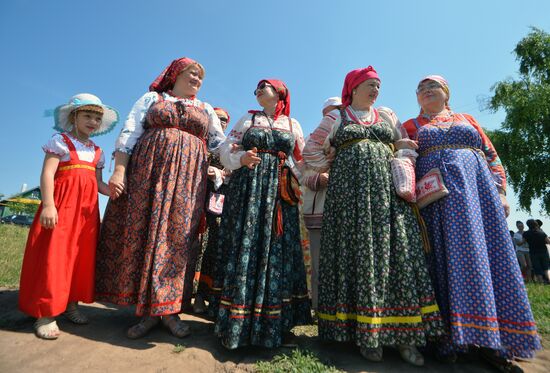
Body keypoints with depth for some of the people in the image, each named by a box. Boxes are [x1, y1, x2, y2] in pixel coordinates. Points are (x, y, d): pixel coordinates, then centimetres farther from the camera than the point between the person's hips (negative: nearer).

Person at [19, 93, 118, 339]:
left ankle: (71, 303, 18)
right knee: (55, 255, -7)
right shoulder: (61, 141, 2)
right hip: (62, 204, -5)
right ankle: (46, 313, 1)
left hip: (87, 208, 6)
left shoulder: (97, 152, 18)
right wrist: (48, 205, -20)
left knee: (82, 255, 7)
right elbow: (47, 174, -9)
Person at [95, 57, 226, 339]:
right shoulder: (151, 99, 16)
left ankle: (170, 310, 6)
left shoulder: (206, 110, 22)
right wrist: (119, 171, -6)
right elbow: (129, 134, 5)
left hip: (188, 179, 1)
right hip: (148, 173, 0)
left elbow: (220, 144, 14)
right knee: (143, 233, -4)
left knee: (179, 238, -4)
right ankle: (148, 311, 8)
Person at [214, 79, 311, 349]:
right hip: (249, 188, 0)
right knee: (246, 246, -6)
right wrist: (241, 159, -10)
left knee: (279, 250, -1)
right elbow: (226, 150, 9)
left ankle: (275, 323, 10)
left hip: (280, 193, 1)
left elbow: (303, 160, 15)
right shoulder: (247, 119, 17)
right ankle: (237, 323, 3)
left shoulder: (293, 124, 17)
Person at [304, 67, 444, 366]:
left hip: (387, 187, 3)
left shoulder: (387, 116, 23)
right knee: (356, 249, -7)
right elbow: (311, 151, 13)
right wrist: (333, 169, 6)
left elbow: (406, 148, 24)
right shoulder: (335, 117, 14)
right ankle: (364, 334, 0)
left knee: (395, 247, -6)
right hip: (350, 188, -3)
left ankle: (404, 334, 0)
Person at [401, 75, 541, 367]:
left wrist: (500, 192, 5)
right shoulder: (411, 126, 18)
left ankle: (494, 340, 4)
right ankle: (450, 337, -5)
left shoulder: (467, 120, 24)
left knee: (491, 252, -4)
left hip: (478, 188, 3)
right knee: (450, 253, -10)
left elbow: (492, 157, 17)